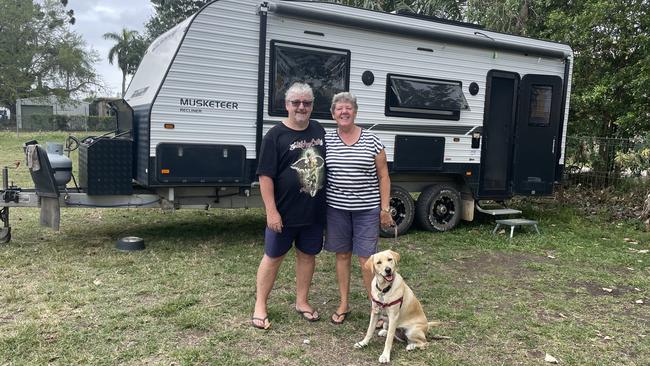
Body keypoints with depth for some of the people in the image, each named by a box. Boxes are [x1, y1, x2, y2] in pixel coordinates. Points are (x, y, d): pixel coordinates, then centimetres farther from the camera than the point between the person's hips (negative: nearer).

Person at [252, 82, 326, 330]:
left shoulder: (319, 131, 7)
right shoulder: (276, 135, -9)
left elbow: (327, 165, 17)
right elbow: (266, 176, -12)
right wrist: (271, 211, -18)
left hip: (314, 211, 5)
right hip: (284, 212, -5)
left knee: (308, 254, 14)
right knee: (273, 256, 6)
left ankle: (302, 301, 30)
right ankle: (260, 305, 20)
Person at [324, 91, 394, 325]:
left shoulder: (372, 140, -2)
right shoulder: (326, 140, 2)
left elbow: (383, 176, 2)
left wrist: (385, 208, -3)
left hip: (367, 209, -2)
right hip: (336, 207, 2)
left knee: (366, 258, -1)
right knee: (342, 254, 11)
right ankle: (344, 304, 25)